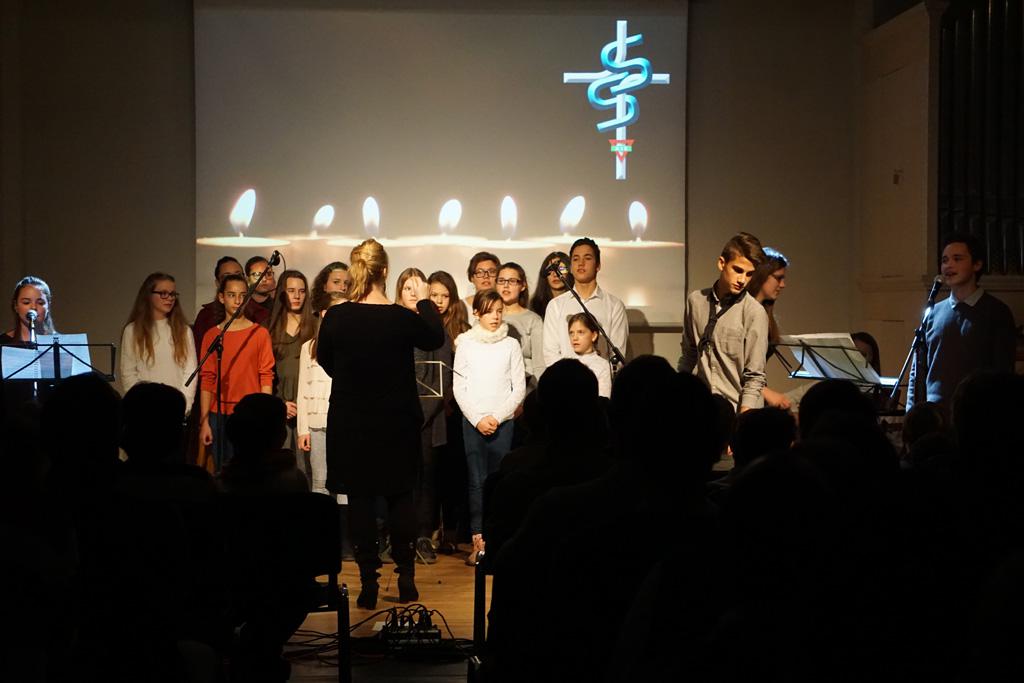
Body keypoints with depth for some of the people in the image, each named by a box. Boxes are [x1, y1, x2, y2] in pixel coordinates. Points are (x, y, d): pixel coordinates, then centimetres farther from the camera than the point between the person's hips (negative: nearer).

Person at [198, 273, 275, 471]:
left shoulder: (260, 334, 4)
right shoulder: (211, 335, 9)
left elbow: (266, 377, 1)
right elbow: (206, 380, 6)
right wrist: (204, 422, 0)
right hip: (219, 416, 2)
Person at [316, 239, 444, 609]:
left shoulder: (335, 317, -11)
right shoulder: (403, 318, -14)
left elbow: (325, 360, 7)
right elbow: (435, 339, 7)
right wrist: (425, 301, 20)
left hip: (350, 422, 0)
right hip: (397, 422, 0)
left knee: (360, 499, 7)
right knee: (400, 496, 13)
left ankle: (369, 584, 7)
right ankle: (406, 579, 16)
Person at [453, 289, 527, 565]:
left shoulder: (511, 345, 5)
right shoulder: (465, 344, 5)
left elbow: (519, 388, 4)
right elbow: (459, 387, 3)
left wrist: (497, 417, -6)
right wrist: (477, 419, -6)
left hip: (503, 421, 0)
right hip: (472, 420, 0)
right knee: (477, 481, -3)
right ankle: (478, 541, -2)